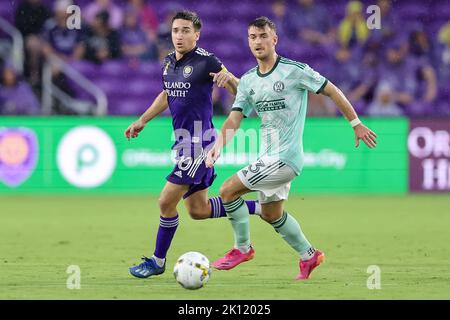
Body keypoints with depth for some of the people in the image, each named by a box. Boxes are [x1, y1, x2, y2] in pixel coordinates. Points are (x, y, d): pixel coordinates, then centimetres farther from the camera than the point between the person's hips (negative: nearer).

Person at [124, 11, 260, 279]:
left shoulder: (206, 61, -13)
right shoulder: (169, 62, 10)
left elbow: (241, 93, -11)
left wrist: (228, 77, -32)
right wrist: (142, 121, 25)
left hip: (198, 141, -9)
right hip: (182, 141, 9)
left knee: (167, 201, -8)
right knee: (199, 210, 14)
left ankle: (158, 261, 8)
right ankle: (260, 208, 27)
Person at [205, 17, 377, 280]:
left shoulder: (294, 70, -11)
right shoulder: (248, 80, 8)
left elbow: (332, 91, -4)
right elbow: (234, 119, 3)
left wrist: (356, 123, -1)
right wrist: (219, 145, -16)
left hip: (285, 157, -8)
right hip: (268, 157, 8)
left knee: (228, 190, -13)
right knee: (271, 213, 19)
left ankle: (243, 248, 5)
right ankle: (309, 256, 37)